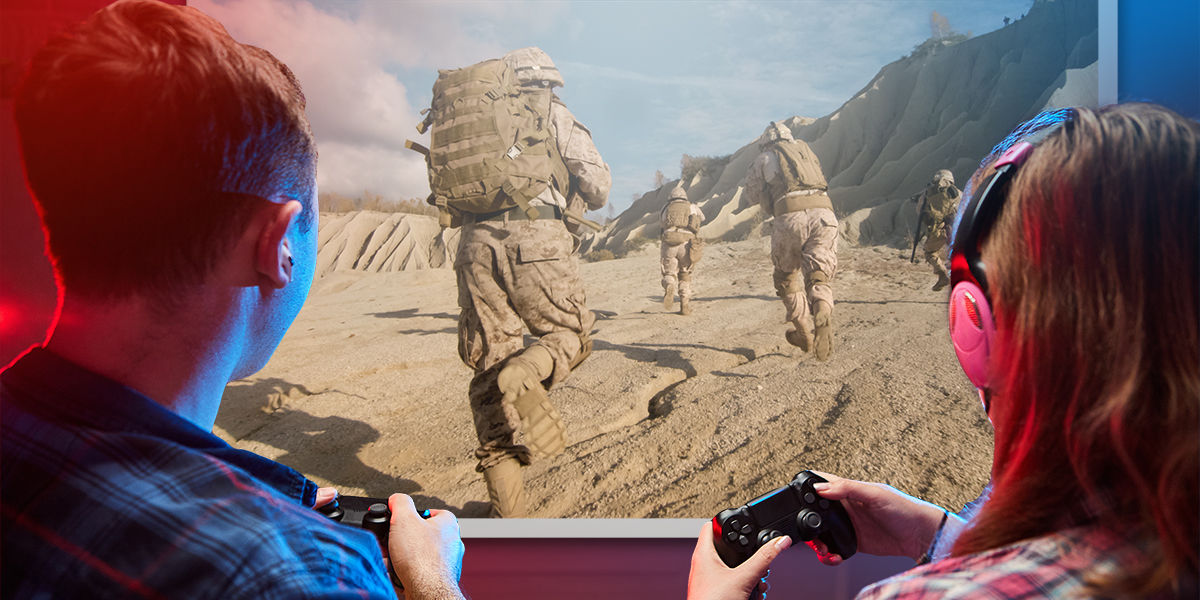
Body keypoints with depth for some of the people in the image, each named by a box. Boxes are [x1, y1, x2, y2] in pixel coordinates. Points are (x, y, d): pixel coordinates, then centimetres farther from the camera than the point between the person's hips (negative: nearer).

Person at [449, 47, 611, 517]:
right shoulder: (554, 114, 12)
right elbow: (596, 182, 5)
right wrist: (581, 200, 26)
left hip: (476, 242, 4)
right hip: (536, 239, -4)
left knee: (490, 364, 7)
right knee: (571, 335, 16)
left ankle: (507, 508, 2)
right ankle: (526, 375, -21)